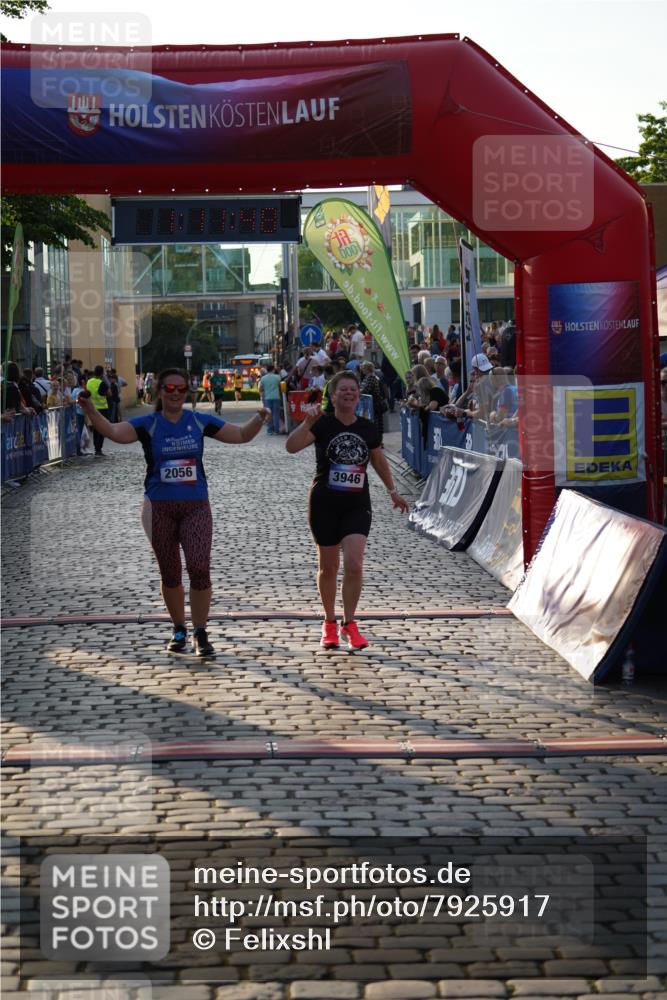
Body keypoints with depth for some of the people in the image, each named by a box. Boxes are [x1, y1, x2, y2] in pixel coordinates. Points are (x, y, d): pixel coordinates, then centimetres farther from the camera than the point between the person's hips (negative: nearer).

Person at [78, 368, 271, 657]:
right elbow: (115, 432, -20)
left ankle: (200, 633, 0)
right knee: (170, 574, 9)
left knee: (200, 568, -13)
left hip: (196, 506, 0)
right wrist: (91, 411, -36)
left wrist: (259, 419, -13)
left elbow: (241, 435, 6)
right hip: (159, 508, 0)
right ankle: (179, 630, 27)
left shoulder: (200, 422, 3)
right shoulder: (147, 424, -3)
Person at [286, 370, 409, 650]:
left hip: (357, 504, 2)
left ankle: (349, 623, 3)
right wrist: (308, 422, -36)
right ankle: (329, 623, 26)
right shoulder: (323, 425, -7)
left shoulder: (367, 428, 3)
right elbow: (291, 447, -23)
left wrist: (393, 491, 21)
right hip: (324, 504, -2)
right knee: (328, 567, 9)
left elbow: (379, 461, 19)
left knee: (354, 565, -12)